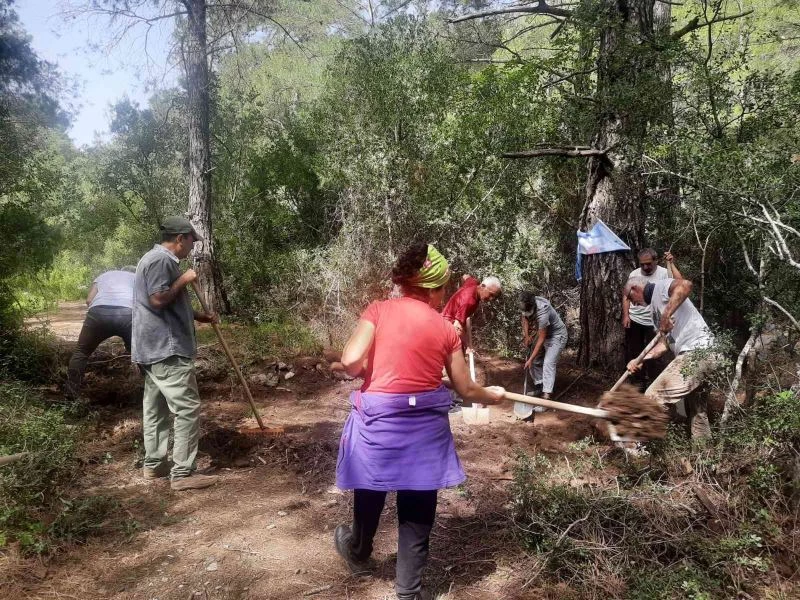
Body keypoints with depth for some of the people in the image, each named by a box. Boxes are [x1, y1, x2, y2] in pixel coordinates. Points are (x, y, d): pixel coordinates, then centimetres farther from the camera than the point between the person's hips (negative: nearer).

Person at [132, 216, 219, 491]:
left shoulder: (160, 259, 19)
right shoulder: (161, 260, -15)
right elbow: (159, 300, -24)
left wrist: (200, 317, 21)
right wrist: (183, 280, -13)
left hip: (155, 347, 11)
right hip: (166, 348, -11)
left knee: (155, 406, 16)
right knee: (187, 408, -9)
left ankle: (154, 463, 26)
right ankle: (182, 473, -5)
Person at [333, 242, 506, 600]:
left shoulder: (379, 309, -6)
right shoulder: (446, 329, -1)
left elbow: (351, 361, -17)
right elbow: (465, 390, 5)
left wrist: (374, 373, 4)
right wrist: (492, 396, 26)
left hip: (378, 420, 0)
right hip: (424, 426, 0)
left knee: (369, 497, 25)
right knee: (417, 513, 14)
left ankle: (358, 554, 51)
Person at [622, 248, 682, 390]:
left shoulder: (664, 273, -11)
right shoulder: (634, 274, 0)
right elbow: (626, 296, 5)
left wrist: (671, 263, -25)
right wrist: (625, 316, -3)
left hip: (654, 322, -3)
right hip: (634, 320, 3)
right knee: (633, 352, 11)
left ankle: (652, 382, 24)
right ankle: (638, 380, 26)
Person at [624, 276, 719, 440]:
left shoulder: (661, 287, -2)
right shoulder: (654, 307, 24)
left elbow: (686, 285, -26)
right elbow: (665, 342, 18)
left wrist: (665, 316, -27)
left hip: (696, 352, -11)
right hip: (700, 354, 11)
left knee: (653, 397, -9)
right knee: (696, 411, 20)